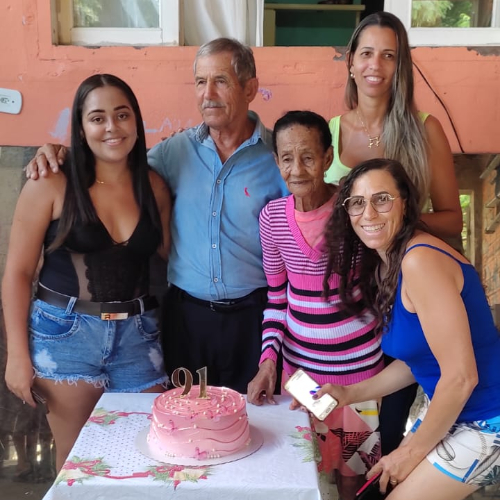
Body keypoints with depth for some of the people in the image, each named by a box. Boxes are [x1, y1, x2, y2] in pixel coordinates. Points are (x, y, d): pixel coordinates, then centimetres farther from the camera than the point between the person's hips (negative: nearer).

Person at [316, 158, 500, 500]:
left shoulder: (420, 260, -25)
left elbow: (461, 376, -25)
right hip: (452, 411, 9)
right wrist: (350, 394, 6)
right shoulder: (390, 264, 4)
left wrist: (413, 451, -13)